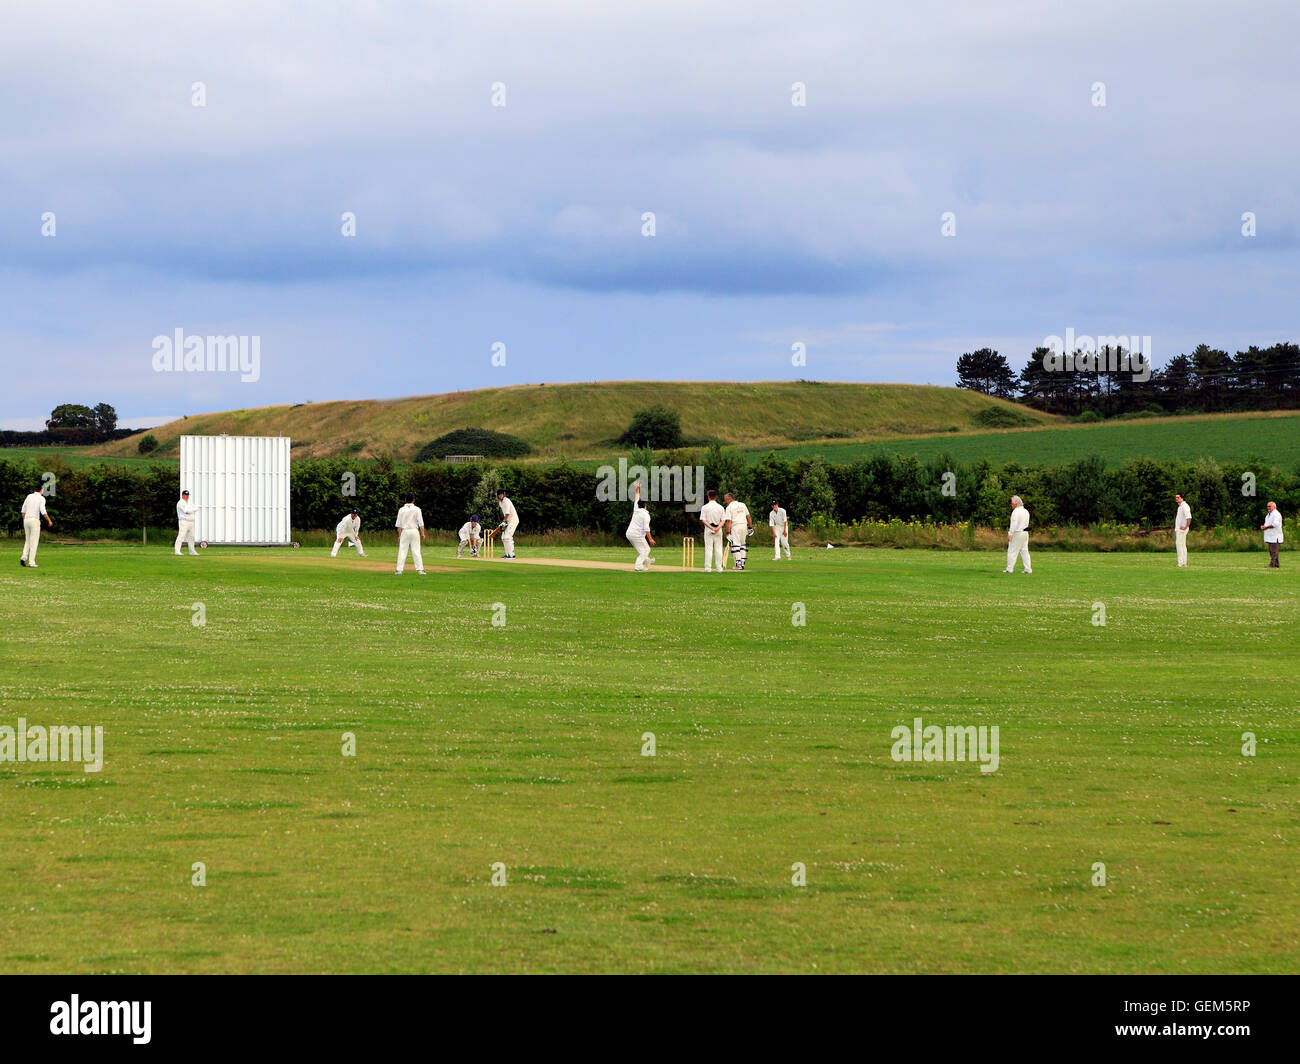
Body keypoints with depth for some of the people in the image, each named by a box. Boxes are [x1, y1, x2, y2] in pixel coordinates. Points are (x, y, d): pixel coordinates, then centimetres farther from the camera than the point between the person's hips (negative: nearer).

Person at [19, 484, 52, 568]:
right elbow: (43, 511, -15)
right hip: (35, 520, -5)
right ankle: (31, 562, -6)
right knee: (34, 542, -1)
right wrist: (49, 521, -4)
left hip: (26, 520, 5)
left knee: (28, 541, 16)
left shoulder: (29, 496, 12)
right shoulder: (41, 498, -3)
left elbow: (23, 510, 11)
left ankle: (24, 558, -5)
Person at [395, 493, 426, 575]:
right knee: (416, 551, 0)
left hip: (404, 531, 1)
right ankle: (420, 569, -4)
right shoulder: (416, 509, -1)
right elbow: (421, 523, -6)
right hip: (415, 531, -1)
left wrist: (399, 535, 6)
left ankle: (399, 569, -3)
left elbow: (399, 525, 2)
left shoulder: (402, 510, 2)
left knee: (402, 551, 1)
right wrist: (422, 533, -3)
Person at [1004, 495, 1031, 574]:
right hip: (1025, 533, 8)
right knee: (1024, 551, 9)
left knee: (1012, 551, -2)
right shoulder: (1026, 511, 13)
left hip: (1017, 534, -8)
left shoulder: (1016, 511, -13)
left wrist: (1010, 534, -16)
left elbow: (1014, 524, -18)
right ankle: (1028, 569, 5)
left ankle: (1009, 569, -1)